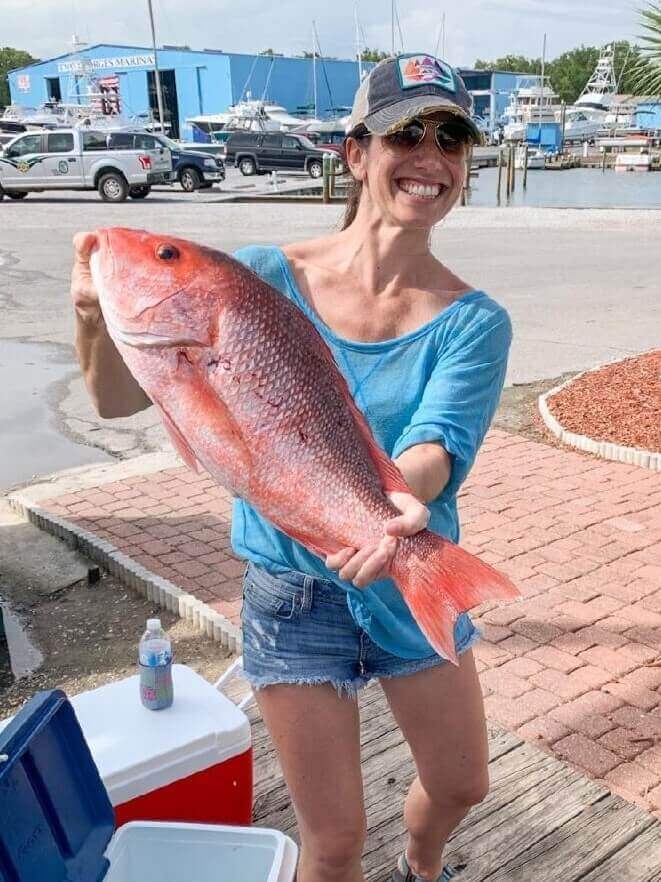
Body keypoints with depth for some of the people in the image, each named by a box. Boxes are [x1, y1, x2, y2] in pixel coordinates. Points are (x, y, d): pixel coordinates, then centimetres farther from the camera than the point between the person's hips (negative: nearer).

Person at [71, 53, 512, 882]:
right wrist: (98, 317, -38)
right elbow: (118, 397, -16)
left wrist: (402, 505, -50)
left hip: (413, 584, 3)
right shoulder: (267, 278, -13)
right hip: (294, 589, -2)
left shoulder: (473, 322, -9)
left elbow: (440, 442, -27)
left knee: (461, 784, 22)